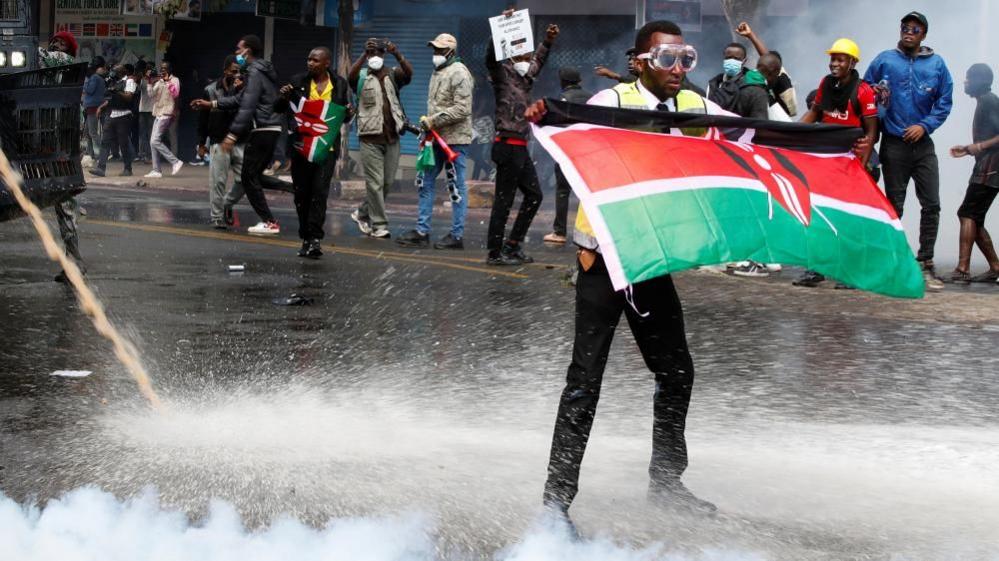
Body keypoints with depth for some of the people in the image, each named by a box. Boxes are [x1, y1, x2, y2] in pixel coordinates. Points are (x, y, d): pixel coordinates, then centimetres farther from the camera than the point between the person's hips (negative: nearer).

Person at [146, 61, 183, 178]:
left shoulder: (174, 80, -3)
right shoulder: (159, 81, 18)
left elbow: (176, 94, -19)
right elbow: (151, 94, 10)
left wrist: (168, 81, -24)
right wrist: (151, 84, -5)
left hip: (166, 114, -8)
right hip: (158, 114, 8)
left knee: (155, 141, -16)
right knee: (153, 142, 5)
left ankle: (175, 162, -12)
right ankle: (156, 170, 8)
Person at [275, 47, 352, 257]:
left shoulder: (340, 84, 3)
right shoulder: (298, 82, 2)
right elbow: (280, 109, 8)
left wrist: (348, 112, -10)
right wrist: (284, 97, -13)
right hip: (301, 145, 2)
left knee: (320, 191, -13)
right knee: (302, 193, 6)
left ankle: (315, 238, -14)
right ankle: (306, 238, 16)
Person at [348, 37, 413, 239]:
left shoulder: (393, 75, 9)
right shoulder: (362, 77, 3)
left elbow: (408, 73, -12)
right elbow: (351, 76, -19)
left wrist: (397, 54, -29)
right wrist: (365, 54, -31)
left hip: (392, 137, 3)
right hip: (371, 137, -3)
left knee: (388, 182, 9)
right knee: (375, 183, -5)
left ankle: (362, 213, 27)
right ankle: (379, 225, -1)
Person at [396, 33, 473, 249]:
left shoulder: (458, 73, -12)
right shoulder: (437, 72, 16)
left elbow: (462, 109, -20)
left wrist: (434, 120, -18)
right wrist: (428, 122, 8)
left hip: (455, 139, -9)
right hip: (437, 138, 9)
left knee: (456, 187, -1)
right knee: (426, 182, 9)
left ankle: (457, 235, 4)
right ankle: (422, 232, 14)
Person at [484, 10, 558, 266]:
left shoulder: (524, 78, 16)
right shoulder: (502, 74, -6)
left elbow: (538, 62, 36)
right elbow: (491, 55, -25)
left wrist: (548, 41, 28)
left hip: (520, 147, 9)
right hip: (508, 146, -9)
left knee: (533, 194, 13)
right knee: (504, 200, -5)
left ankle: (513, 245, 19)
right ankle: (494, 253, -1)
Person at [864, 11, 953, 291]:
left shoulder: (937, 65, 4)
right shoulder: (884, 61, 1)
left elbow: (944, 103, 5)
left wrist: (924, 125, -8)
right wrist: (879, 122, -7)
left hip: (923, 144, 1)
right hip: (893, 145, -1)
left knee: (931, 205, -5)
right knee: (894, 206, 6)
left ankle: (926, 264, 0)